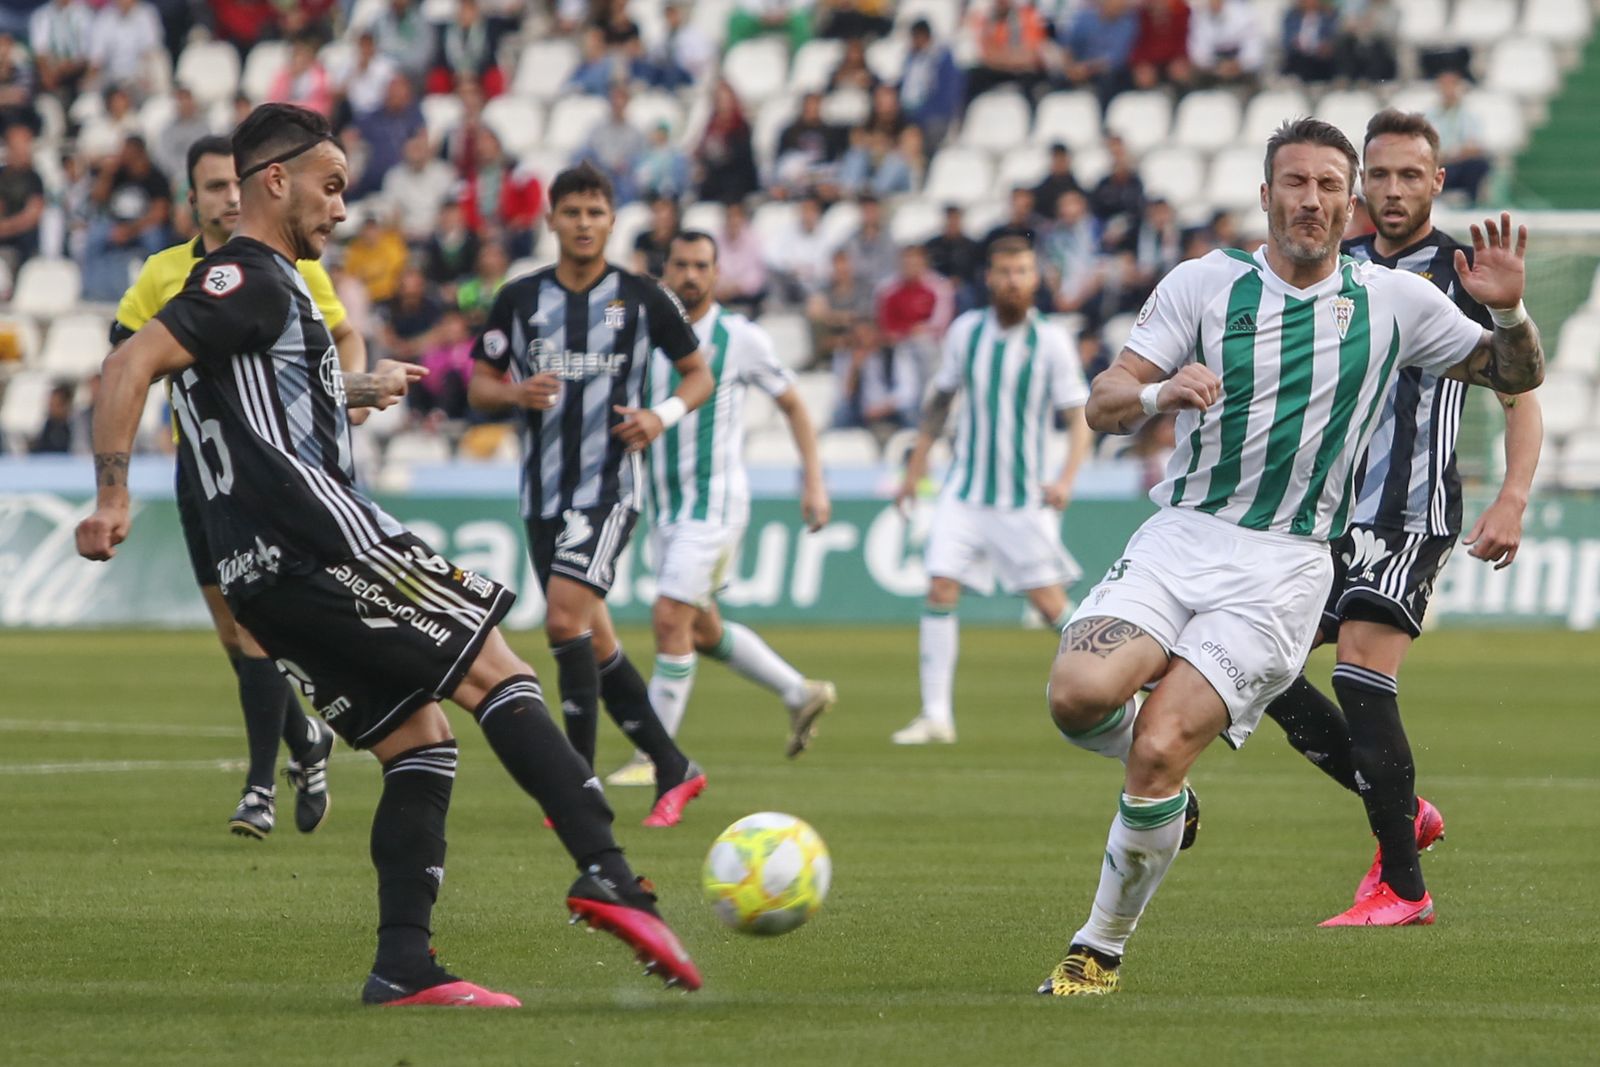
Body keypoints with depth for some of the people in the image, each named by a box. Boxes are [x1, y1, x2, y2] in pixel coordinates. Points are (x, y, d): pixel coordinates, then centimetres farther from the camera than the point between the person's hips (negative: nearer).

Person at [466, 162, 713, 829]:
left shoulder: (641, 298, 0)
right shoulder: (520, 298, 6)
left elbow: (699, 373, 10)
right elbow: (478, 385, 11)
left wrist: (664, 414, -9)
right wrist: (516, 393, -11)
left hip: (611, 486, -4)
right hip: (543, 491, 4)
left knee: (565, 616, -21)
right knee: (593, 641, 8)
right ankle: (673, 770, 22)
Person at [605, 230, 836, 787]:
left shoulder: (741, 338, -6)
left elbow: (793, 404, 4)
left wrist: (814, 480, 0)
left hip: (714, 499, -6)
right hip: (665, 504, 6)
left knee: (671, 619, -14)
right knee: (701, 630, 13)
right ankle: (801, 693, 31)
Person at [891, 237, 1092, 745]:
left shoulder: (1051, 342, -5)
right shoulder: (966, 331, 4)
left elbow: (1078, 416, -4)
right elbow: (940, 401, 16)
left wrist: (1065, 479, -18)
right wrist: (915, 468, 14)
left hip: (1024, 497, -3)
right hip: (965, 489, 3)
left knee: (1050, 602, -5)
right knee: (941, 590, -9)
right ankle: (936, 716, -5)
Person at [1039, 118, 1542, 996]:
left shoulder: (1393, 301, 6)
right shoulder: (1203, 284, 3)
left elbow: (1515, 377, 15)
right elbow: (1103, 403, -1)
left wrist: (1508, 311, -7)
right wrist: (1160, 393, -24)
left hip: (1286, 565, -1)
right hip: (1181, 535, 1)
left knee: (1158, 750, -18)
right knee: (1079, 694, -25)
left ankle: (1102, 947, 1)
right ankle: (1167, 789, 11)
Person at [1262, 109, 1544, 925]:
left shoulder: (1462, 273, -3)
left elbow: (1521, 396, -3)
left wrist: (1511, 504, -16)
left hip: (1411, 513, -7)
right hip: (1327, 514, 7)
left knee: (1361, 671, -20)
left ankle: (1402, 888, -14)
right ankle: (1403, 813, 17)